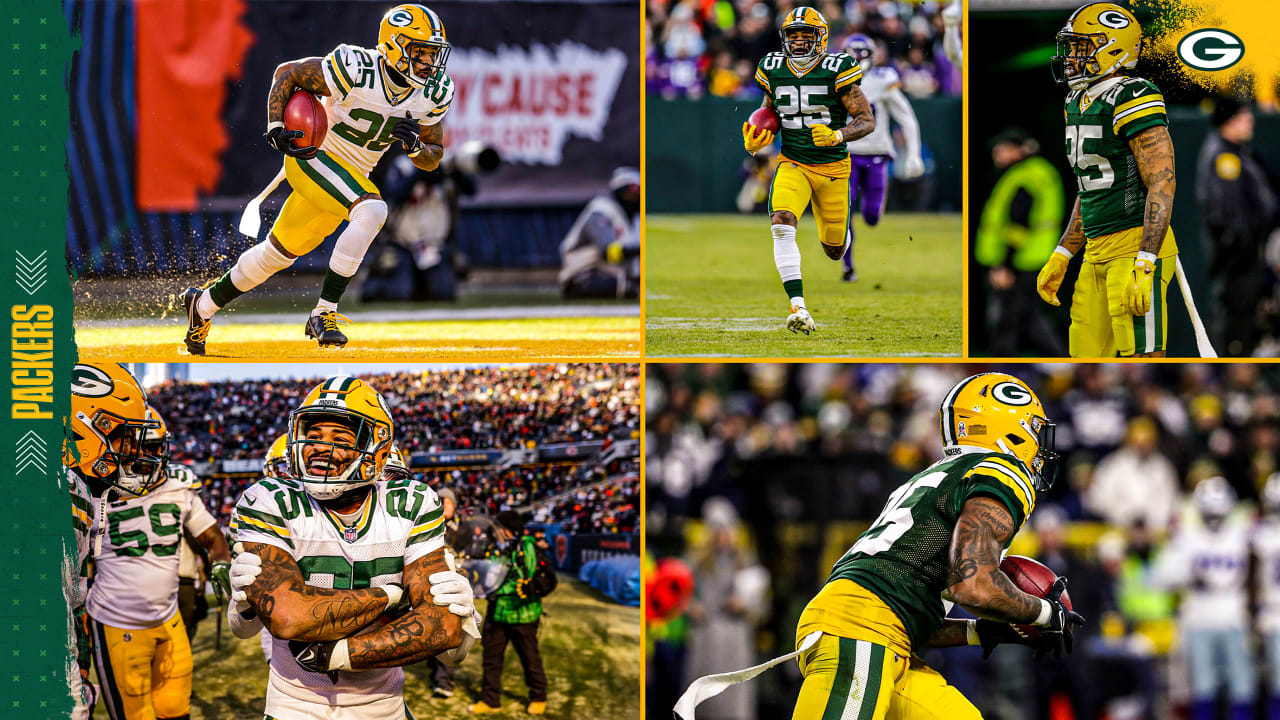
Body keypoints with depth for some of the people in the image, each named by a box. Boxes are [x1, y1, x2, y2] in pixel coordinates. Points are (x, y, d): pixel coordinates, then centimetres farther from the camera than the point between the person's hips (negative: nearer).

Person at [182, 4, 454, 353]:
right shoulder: (356, 70, -24)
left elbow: (432, 160, 3)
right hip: (314, 156, -7)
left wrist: (414, 144, -19)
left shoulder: (433, 95, -6)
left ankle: (203, 303, 37)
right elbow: (287, 74, -11)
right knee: (371, 210, -31)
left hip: (351, 176, 7)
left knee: (279, 252, 16)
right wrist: (275, 128, -22)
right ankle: (324, 314, -27)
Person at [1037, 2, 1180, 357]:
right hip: (1097, 256, 9)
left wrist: (1144, 265, -24)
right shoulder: (1080, 104, 16)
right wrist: (1061, 257, 22)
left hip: (1138, 251, -9)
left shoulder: (1132, 101, -14)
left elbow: (1162, 185, -19)